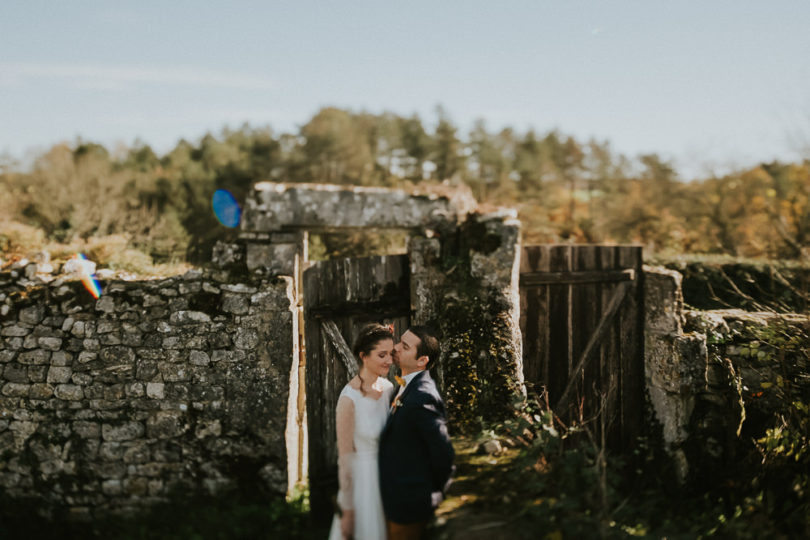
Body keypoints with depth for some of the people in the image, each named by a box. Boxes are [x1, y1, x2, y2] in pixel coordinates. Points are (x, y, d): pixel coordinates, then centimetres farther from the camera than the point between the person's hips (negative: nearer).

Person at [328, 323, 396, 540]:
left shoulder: (388, 388, -3)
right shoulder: (349, 398, -22)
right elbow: (345, 459, -17)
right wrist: (346, 511, -13)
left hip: (388, 479, 6)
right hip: (362, 481, -6)